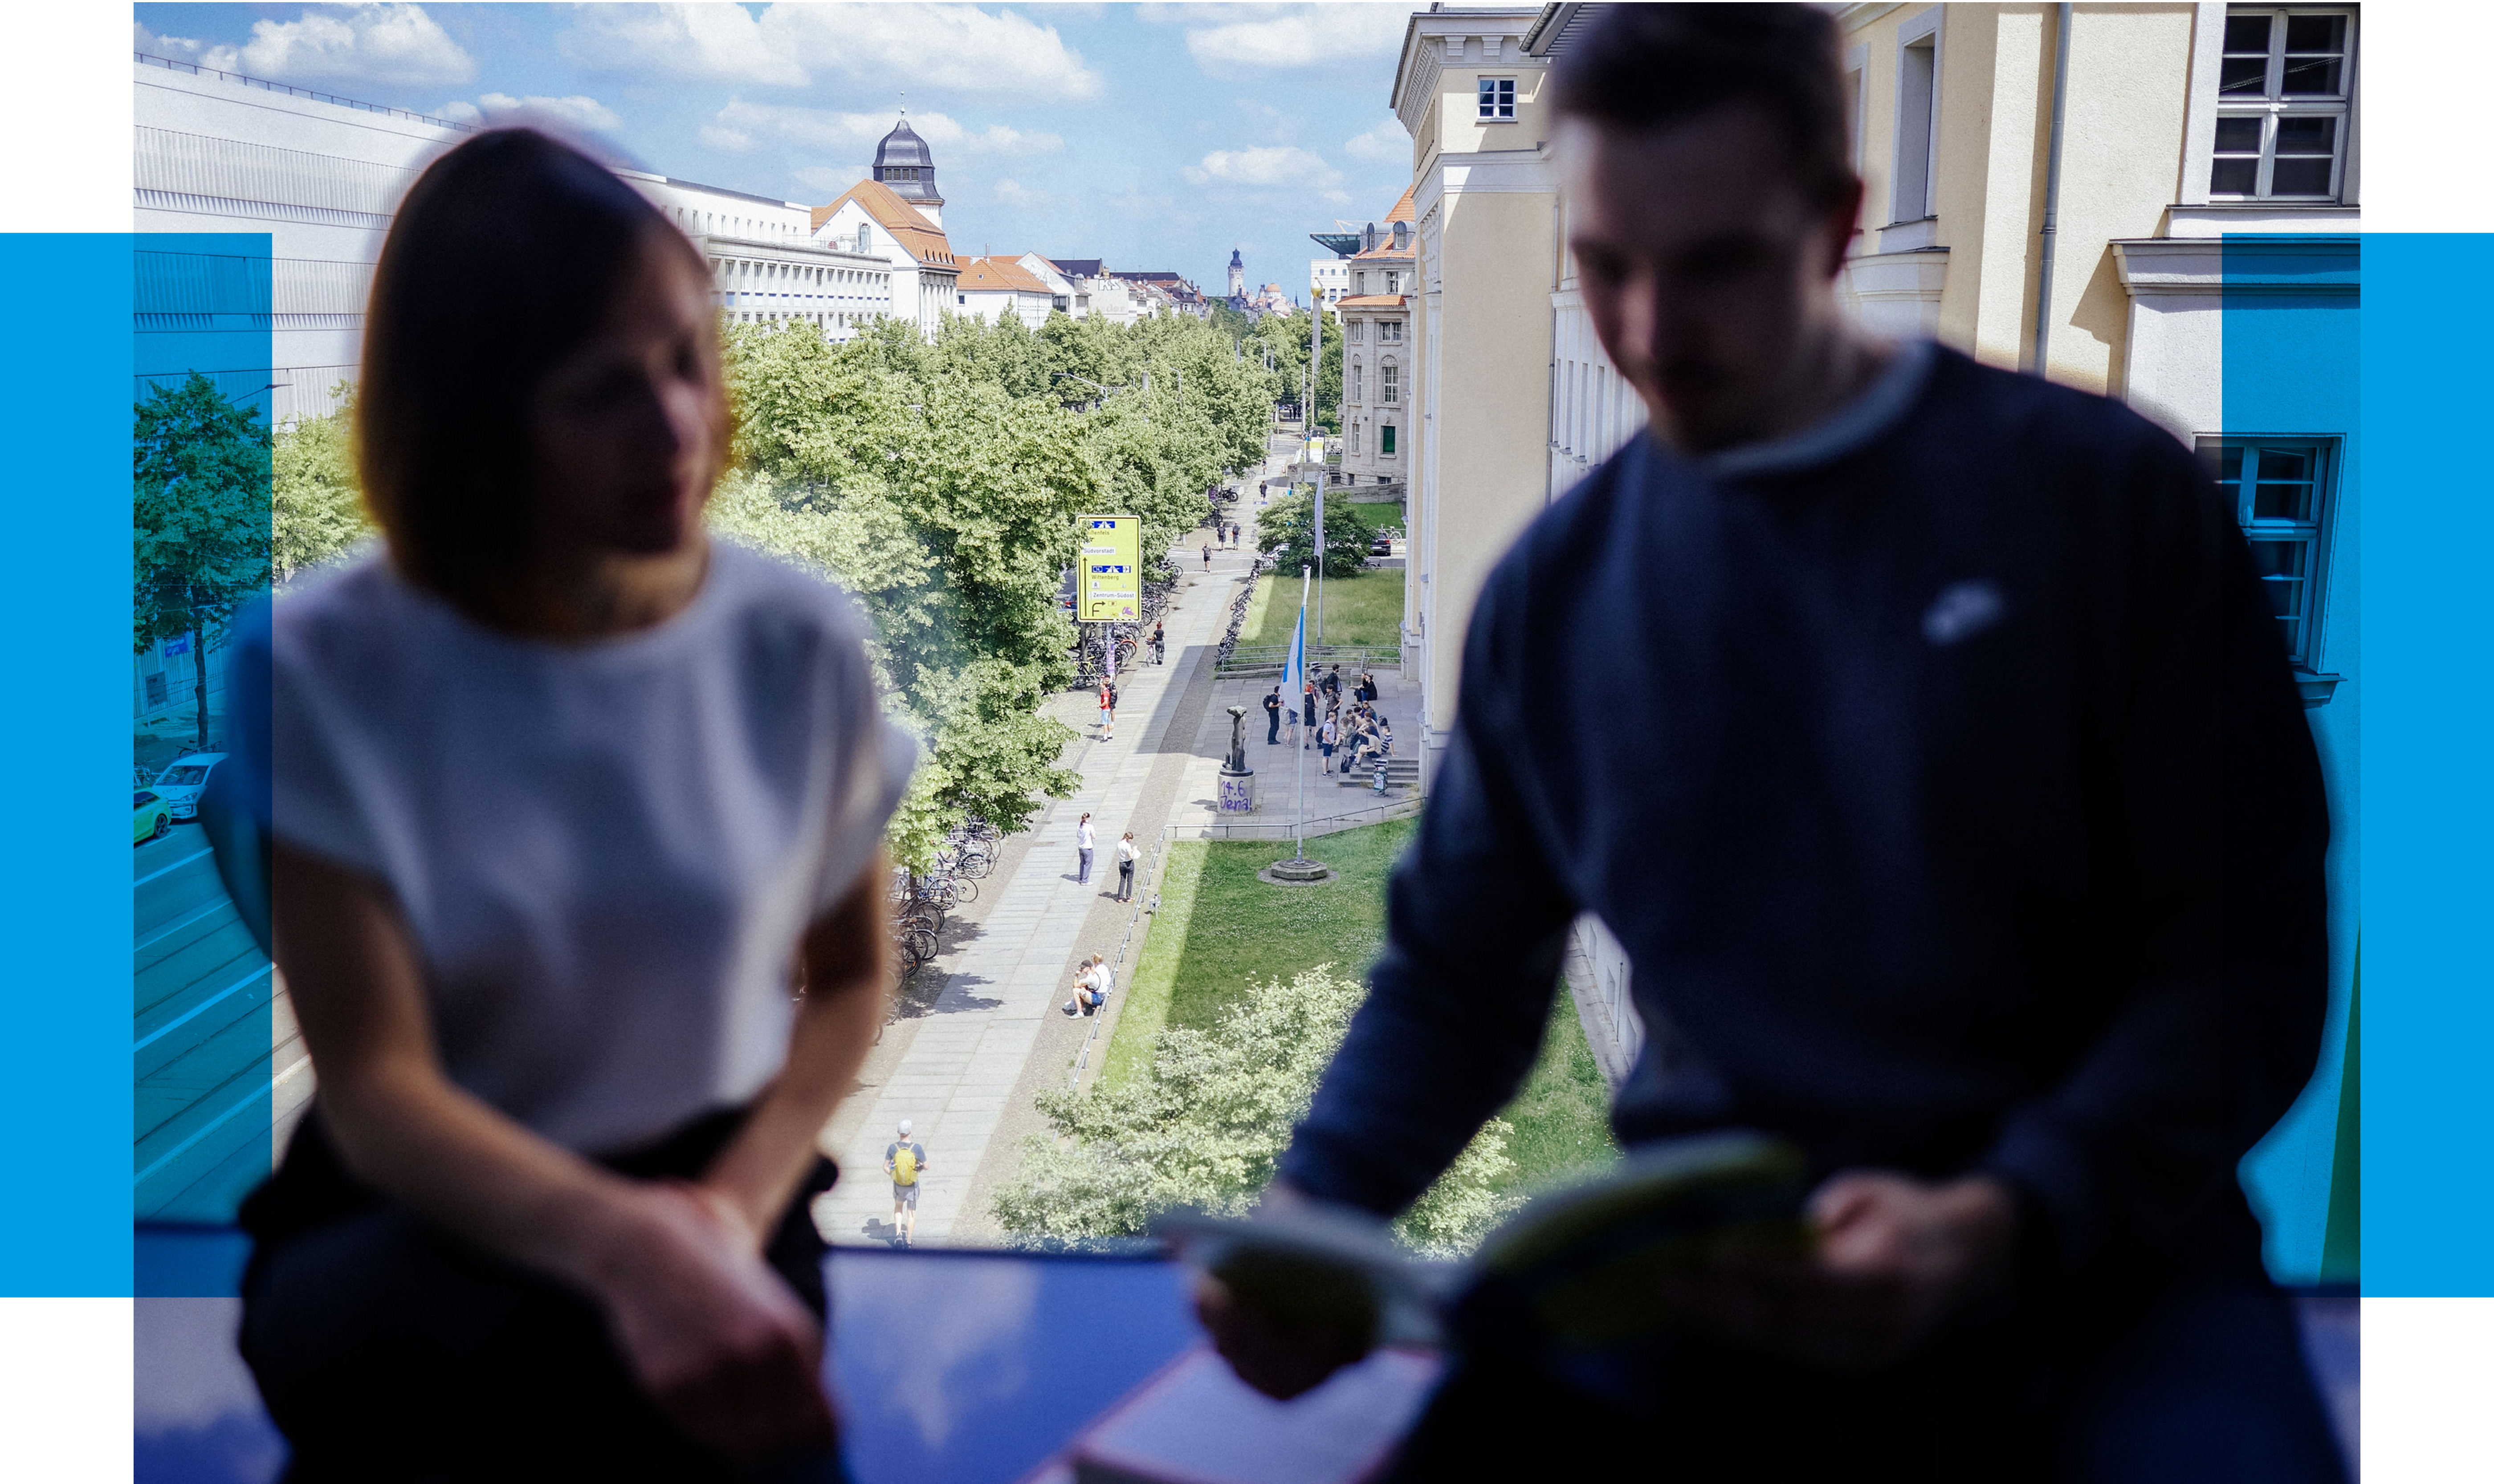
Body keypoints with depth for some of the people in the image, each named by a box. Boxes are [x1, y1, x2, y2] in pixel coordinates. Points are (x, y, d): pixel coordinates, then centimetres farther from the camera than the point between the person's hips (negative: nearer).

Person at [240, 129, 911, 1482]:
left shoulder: (799, 642, -6)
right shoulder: (326, 672, -13)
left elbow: (848, 981, 6)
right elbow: (375, 1089, -16)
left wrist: (738, 1203, -12)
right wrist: (630, 1247, -35)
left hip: (714, 1190, 1)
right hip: (429, 1218, -1)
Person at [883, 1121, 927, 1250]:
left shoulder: (893, 1147, -15)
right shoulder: (917, 1148, -20)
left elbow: (886, 1167, -9)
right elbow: (926, 1166, -12)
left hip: (898, 1185, 2)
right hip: (912, 1186, -2)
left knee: (898, 1209, 27)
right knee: (911, 1214, 15)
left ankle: (898, 1234, 10)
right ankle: (908, 1242, 19)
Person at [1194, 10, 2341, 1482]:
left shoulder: (2107, 492, -3)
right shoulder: (1554, 586, 6)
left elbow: (2248, 955, -4)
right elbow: (1457, 969, 12)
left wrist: (2001, 1223, -20)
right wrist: (1313, 1211, -7)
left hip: (2089, 1243, -1)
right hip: (1705, 1242, 2)